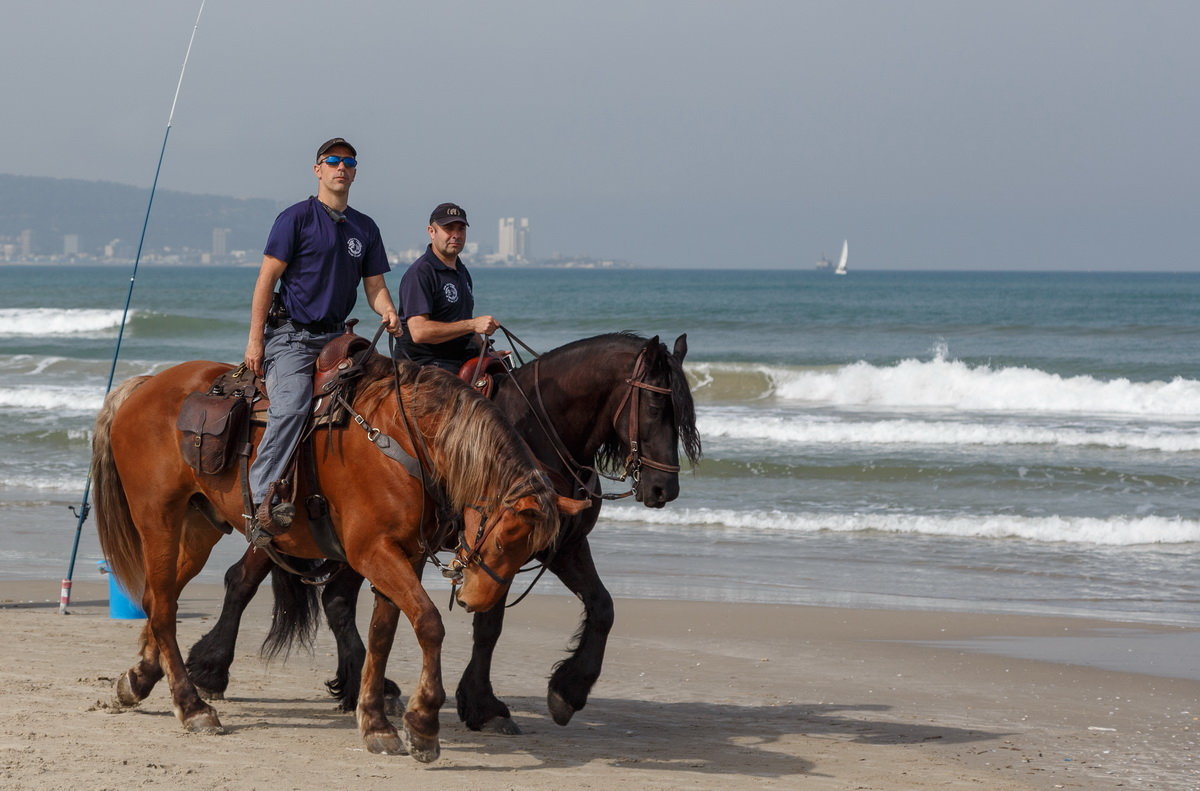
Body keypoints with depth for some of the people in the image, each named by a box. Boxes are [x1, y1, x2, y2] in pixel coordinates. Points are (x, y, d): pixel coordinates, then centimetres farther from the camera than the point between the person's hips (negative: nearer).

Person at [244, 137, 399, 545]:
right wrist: (255, 340, -10)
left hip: (336, 337, 7)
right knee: (293, 405, -27)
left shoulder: (365, 228, 16)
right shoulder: (297, 217, -1)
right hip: (291, 336, -7)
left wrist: (388, 312, -8)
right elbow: (267, 278, -4)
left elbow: (374, 285, 16)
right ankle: (263, 499, -34)